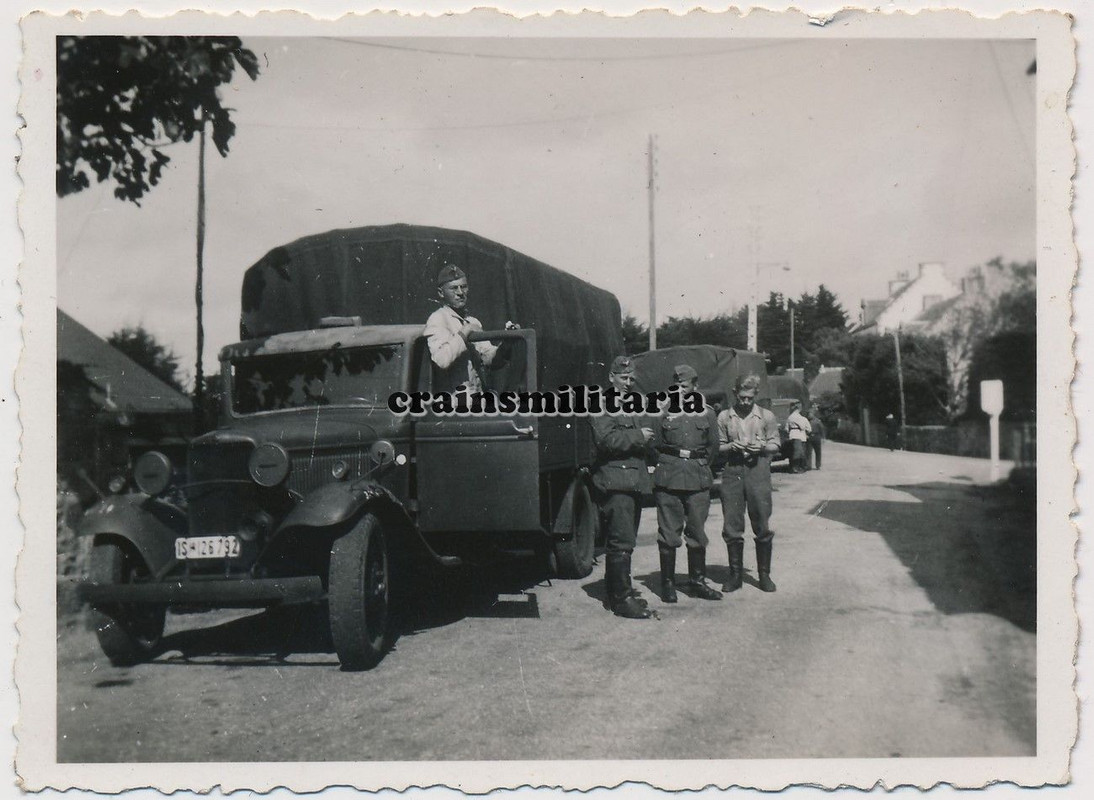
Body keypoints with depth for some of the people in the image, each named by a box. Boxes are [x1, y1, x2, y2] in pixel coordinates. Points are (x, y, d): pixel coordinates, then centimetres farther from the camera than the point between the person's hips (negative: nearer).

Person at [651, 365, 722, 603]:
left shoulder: (707, 414, 11)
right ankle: (667, 583, 7)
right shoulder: (666, 412, 8)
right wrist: (678, 454, 0)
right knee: (668, 533, -1)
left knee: (697, 533, 5)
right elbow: (656, 445, 10)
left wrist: (698, 463, 5)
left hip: (698, 482, 1)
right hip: (668, 482, -1)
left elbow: (713, 448, 13)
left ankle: (697, 582, 15)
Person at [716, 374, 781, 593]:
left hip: (758, 470, -1)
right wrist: (731, 447, -10)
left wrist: (762, 447, -10)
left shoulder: (766, 417, 7)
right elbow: (718, 447, 10)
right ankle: (736, 574, 14)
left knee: (762, 526, 0)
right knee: (732, 527, 3)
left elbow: (775, 445, 10)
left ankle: (764, 574, 11)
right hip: (732, 471, 1)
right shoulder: (724, 417, 7)